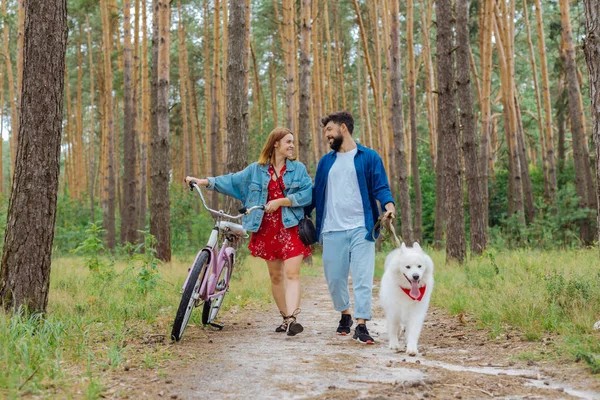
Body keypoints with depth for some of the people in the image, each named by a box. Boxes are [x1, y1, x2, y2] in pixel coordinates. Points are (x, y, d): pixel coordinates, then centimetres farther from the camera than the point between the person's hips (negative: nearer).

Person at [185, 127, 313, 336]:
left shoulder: (298, 168, 4)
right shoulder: (256, 170, 10)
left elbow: (307, 194, -6)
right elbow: (233, 181, 9)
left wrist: (281, 201, -13)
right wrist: (204, 181, 0)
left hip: (290, 227, -3)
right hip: (266, 229, 3)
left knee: (291, 274, -14)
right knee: (275, 276, 9)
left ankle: (292, 318, -22)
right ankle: (286, 318, 18)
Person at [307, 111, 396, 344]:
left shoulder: (369, 157, 4)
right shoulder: (326, 161, 16)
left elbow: (381, 187, -2)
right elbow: (316, 193, 20)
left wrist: (389, 205, -21)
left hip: (361, 228, -4)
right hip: (332, 230, 4)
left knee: (362, 278, -7)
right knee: (334, 278, 8)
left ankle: (361, 325, -5)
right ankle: (345, 314, 29)